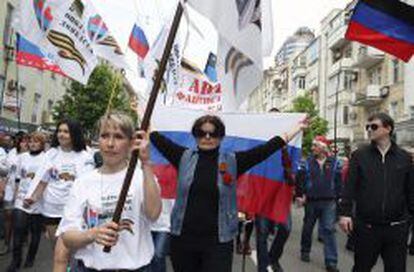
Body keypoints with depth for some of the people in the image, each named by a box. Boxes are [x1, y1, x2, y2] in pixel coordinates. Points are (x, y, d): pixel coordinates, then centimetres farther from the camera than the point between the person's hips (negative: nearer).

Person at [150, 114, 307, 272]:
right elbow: (159, 139, 8)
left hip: (218, 241, -1)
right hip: (183, 238, 2)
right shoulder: (184, 157, 3)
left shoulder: (233, 161, 0)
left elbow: (265, 149, -1)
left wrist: (295, 130, -2)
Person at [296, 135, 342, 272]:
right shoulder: (307, 162, 0)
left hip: (329, 202, -1)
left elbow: (338, 181, 3)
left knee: (329, 230, -3)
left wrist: (338, 198, 0)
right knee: (308, 228, 14)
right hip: (311, 201, 1)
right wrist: (299, 195, -8)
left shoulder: (334, 162, 1)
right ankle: (305, 251, 34)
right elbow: (299, 180, -1)